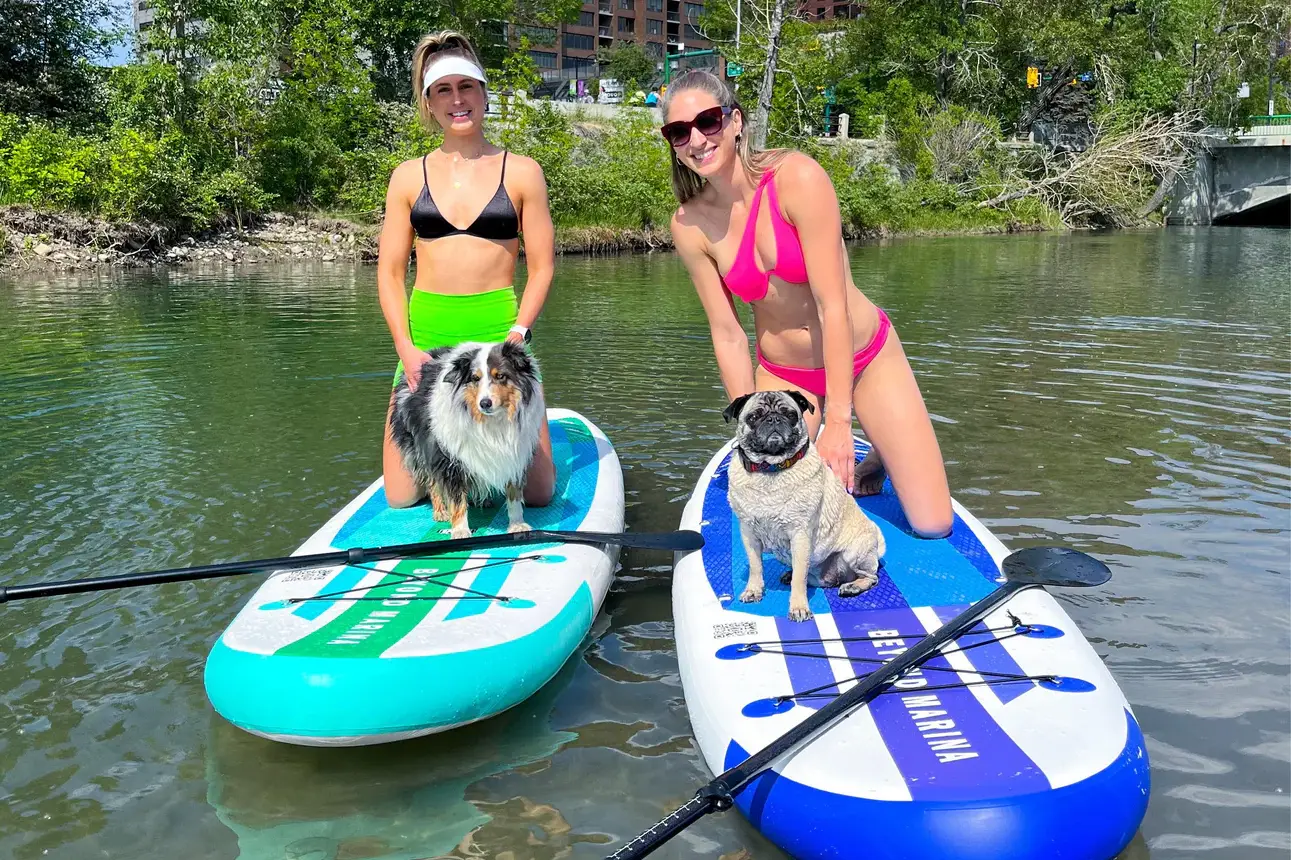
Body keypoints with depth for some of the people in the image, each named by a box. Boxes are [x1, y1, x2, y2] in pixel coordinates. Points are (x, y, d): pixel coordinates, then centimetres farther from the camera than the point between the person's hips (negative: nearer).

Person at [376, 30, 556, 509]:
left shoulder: (521, 173, 3)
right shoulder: (409, 177, 8)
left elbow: (542, 266, 2)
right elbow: (389, 270, 7)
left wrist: (516, 336, -12)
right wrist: (407, 348, -7)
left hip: (499, 330, -1)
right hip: (425, 337, 2)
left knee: (537, 495, -4)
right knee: (401, 498, 0)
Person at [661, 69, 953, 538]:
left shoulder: (797, 176, -23)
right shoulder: (689, 225, -12)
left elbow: (832, 304, -24)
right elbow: (727, 336, -7)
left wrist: (838, 421, -23)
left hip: (865, 357, -2)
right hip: (784, 373, 3)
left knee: (933, 525, -3)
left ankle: (875, 459, 28)